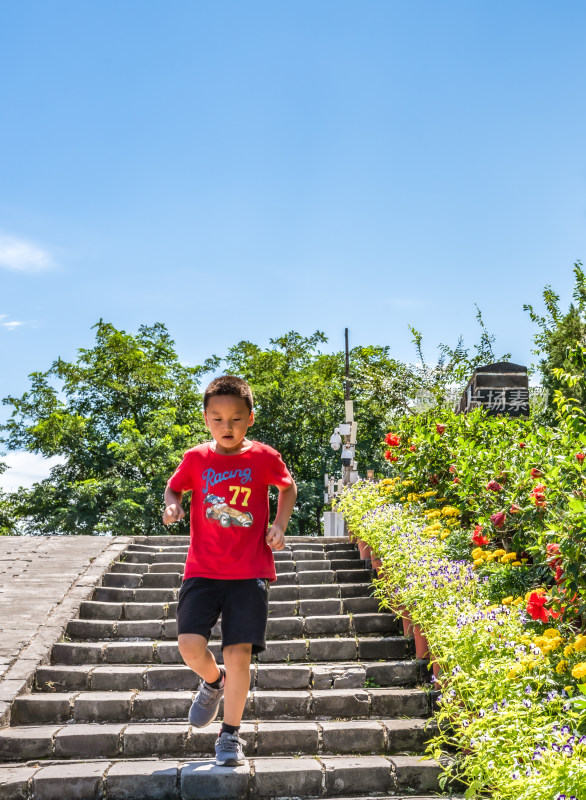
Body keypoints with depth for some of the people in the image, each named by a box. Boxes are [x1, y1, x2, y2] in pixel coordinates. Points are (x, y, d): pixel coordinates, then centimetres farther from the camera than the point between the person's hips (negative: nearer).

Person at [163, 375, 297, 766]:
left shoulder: (264, 458, -1)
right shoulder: (196, 459, 1)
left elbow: (288, 487, 17)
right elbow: (174, 487, 19)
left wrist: (280, 526, 3)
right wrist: (172, 506, -3)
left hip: (250, 572, -1)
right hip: (203, 569, 1)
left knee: (239, 652, -6)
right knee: (190, 644, -13)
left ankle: (231, 734, 13)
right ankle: (213, 681, 24)